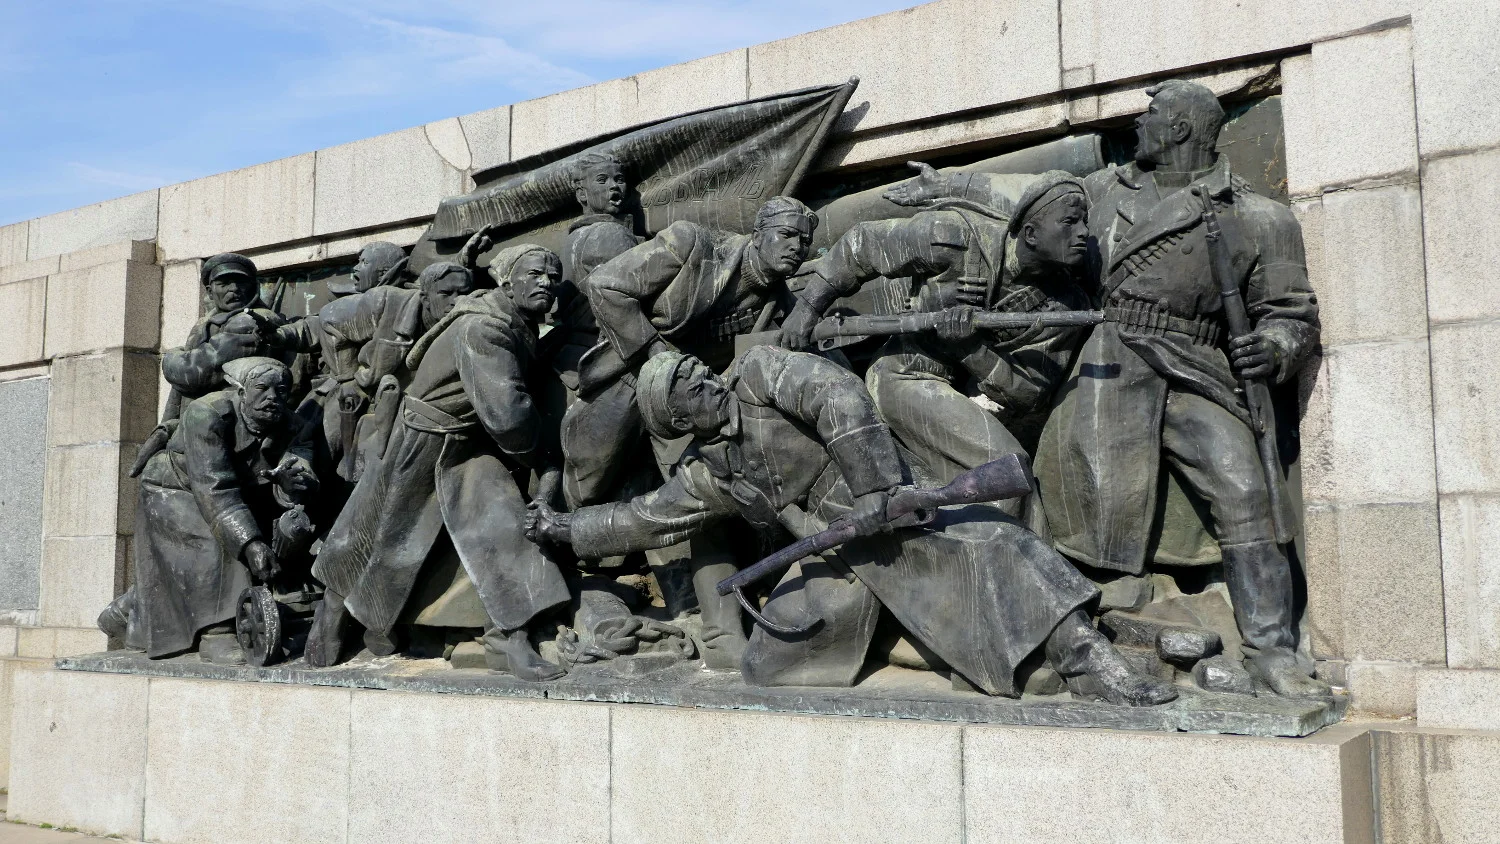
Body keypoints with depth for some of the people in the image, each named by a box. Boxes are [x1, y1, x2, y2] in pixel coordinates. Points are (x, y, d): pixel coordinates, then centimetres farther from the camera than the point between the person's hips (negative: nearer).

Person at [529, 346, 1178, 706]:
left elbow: (839, 396, -19)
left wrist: (872, 491, -23)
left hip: (891, 512, -5)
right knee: (770, 666, -2)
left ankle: (1090, 663, -24)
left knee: (991, 547, -27)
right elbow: (642, 518, 18)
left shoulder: (757, 373, -5)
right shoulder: (706, 473, 8)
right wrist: (565, 528, 19)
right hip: (836, 554, 5)